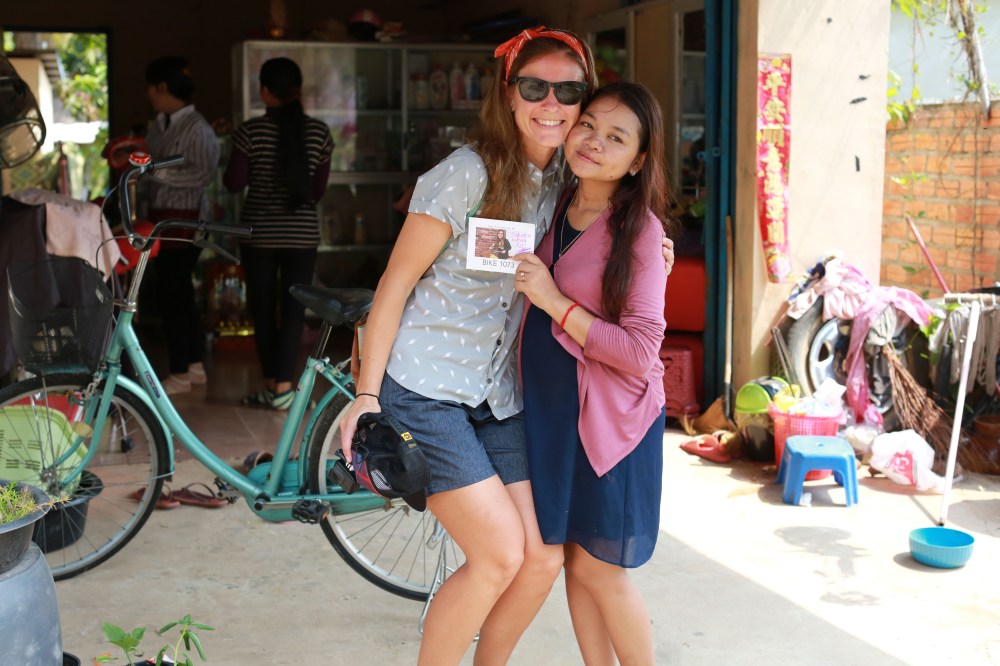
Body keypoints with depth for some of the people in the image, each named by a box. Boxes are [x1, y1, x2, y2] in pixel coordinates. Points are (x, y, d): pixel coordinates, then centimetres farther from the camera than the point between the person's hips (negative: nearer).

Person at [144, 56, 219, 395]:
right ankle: (195, 365, 22)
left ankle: (180, 373, 1)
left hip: (184, 217, -8)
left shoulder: (196, 127, -12)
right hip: (161, 213, 8)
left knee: (171, 291, -7)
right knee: (180, 291, 13)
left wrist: (157, 171, -22)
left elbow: (203, 174, -19)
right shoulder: (158, 125, 12)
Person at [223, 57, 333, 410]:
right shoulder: (319, 132, -2)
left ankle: (271, 384, 16)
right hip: (303, 232, 1)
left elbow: (235, 182, -5)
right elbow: (320, 187, 5)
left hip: (259, 232, -1)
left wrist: (229, 168, 16)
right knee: (293, 308, 5)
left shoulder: (250, 131, -9)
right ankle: (284, 387, 0)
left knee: (263, 308, 10)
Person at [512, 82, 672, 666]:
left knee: (597, 569, 3)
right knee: (572, 561, 11)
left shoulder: (639, 229, -13)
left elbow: (641, 351, -20)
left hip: (610, 419, -6)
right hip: (548, 409, 6)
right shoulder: (554, 213, 7)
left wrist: (556, 304, -22)